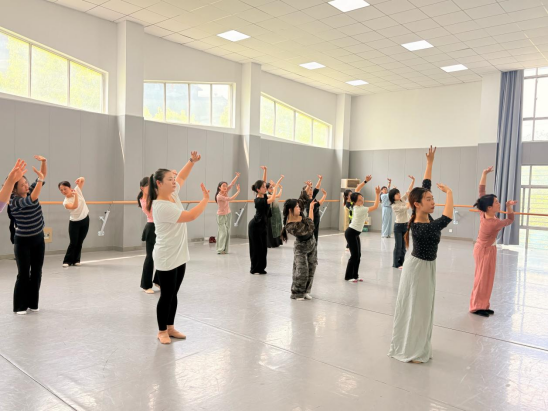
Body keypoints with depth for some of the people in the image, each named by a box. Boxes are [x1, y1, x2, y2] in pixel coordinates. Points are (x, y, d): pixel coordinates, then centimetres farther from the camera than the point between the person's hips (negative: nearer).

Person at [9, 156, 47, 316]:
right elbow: (32, 199, -37)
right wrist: (40, 179, -43)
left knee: (36, 273, 9)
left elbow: (43, 177, -3)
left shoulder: (30, 191, -2)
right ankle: (20, 306, 13)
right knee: (24, 274, -1)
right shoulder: (15, 202, -20)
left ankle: (33, 303, 20)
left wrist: (44, 162, -21)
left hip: (39, 239, 6)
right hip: (23, 242, -6)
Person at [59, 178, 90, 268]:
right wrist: (76, 196, -41)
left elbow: (83, 180, -2)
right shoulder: (65, 202, -16)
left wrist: (80, 179, -24)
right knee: (73, 243, -4)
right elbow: (75, 206, -34)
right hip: (74, 222, -3)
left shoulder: (77, 190, -8)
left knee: (80, 242, 8)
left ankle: (76, 260, 18)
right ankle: (67, 261, 8)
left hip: (85, 220, 3)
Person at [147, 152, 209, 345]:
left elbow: (181, 177, 15)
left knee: (173, 294, 16)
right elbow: (190, 216, -24)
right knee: (166, 295, 4)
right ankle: (162, 331, 20)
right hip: (166, 258, -9)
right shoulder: (162, 206, -24)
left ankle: (170, 328, 28)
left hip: (179, 256, 9)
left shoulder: (172, 195, 2)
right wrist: (205, 199, -14)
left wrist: (192, 161, 1)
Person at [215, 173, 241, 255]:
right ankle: (220, 249, -1)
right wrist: (238, 191, -24)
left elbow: (232, 184, -11)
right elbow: (231, 199, -27)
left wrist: (237, 176, -23)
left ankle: (225, 249, 13)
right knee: (223, 232, -7)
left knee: (228, 232, 7)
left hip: (228, 214, 7)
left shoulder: (225, 192, -4)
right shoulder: (219, 196, -24)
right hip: (221, 216, -7)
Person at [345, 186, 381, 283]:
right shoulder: (360, 209, -23)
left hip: (356, 233, 10)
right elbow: (376, 206, -23)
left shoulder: (356, 207, 1)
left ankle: (355, 275, 18)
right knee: (354, 255, -5)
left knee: (358, 255, 10)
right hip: (351, 233, -10)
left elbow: (356, 193, 13)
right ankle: (348, 276, 5)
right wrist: (378, 194, -19)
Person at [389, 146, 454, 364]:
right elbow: (447, 219, -41)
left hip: (426, 267, 9)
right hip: (419, 268, -9)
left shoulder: (424, 217, -7)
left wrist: (430, 162, 4)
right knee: (414, 309, 2)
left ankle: (416, 345, 34)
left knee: (422, 307, 19)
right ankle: (409, 350, 15)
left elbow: (425, 185, 1)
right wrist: (449, 192, -29)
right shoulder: (422, 228, -30)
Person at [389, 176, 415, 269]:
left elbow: (409, 190, -2)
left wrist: (413, 180, -13)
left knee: (404, 246, 9)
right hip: (398, 226, -6)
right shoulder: (394, 206, -16)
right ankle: (396, 264, 7)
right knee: (398, 246, -3)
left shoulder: (403, 199, 3)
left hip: (406, 225, 6)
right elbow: (406, 207, -22)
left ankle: (401, 263, 17)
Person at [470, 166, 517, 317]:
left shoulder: (483, 213, -15)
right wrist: (510, 206, 1)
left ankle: (481, 305, 24)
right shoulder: (495, 223, -31)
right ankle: (477, 307, 16)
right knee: (483, 278, 4)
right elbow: (510, 220, -10)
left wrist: (484, 174, -10)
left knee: (485, 278, 15)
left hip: (482, 247, 8)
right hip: (486, 250, -8)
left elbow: (481, 191, -11)